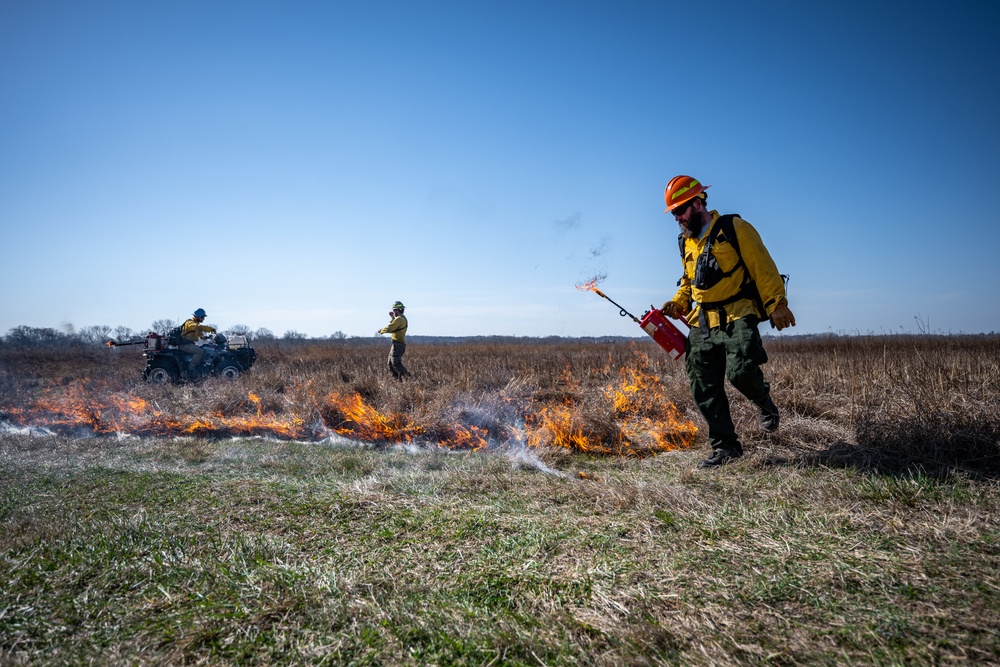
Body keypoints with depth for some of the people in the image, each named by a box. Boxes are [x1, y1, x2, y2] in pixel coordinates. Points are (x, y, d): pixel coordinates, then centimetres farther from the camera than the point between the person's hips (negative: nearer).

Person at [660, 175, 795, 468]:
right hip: (703, 323, 6)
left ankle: (764, 402, 13)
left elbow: (763, 268, -7)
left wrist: (777, 305, -13)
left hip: (737, 316, -6)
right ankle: (724, 446, 14)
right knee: (704, 389, 1)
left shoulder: (734, 228, -4)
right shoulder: (686, 242, 16)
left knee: (741, 371, -23)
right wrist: (677, 304, 9)